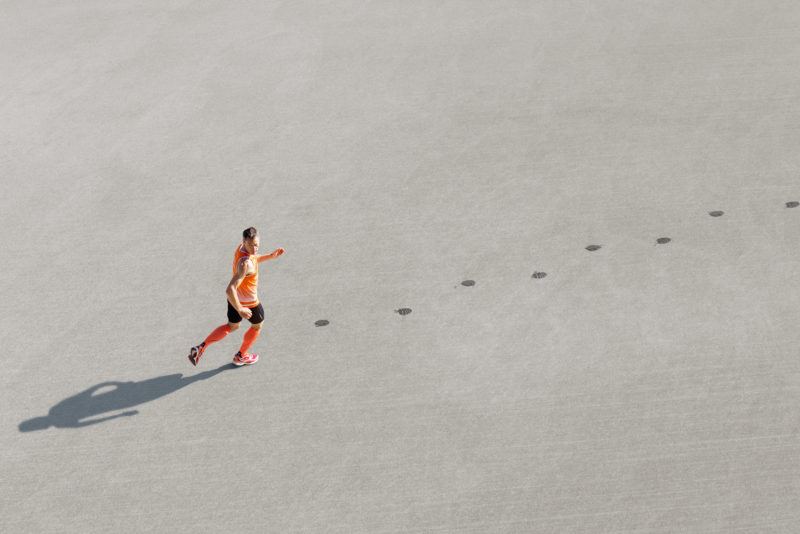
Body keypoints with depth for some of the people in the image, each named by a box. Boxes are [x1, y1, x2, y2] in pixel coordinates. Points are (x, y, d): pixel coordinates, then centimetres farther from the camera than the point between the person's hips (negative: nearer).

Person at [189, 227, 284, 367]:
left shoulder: (242, 247, -10)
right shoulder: (245, 263, -38)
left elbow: (254, 259, 16)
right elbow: (230, 290, -40)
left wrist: (271, 255, 5)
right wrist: (240, 310, -32)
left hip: (235, 298, 8)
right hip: (248, 303, -8)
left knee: (232, 327, 29)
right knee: (257, 325, 23)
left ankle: (200, 347, 19)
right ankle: (241, 356, 42)